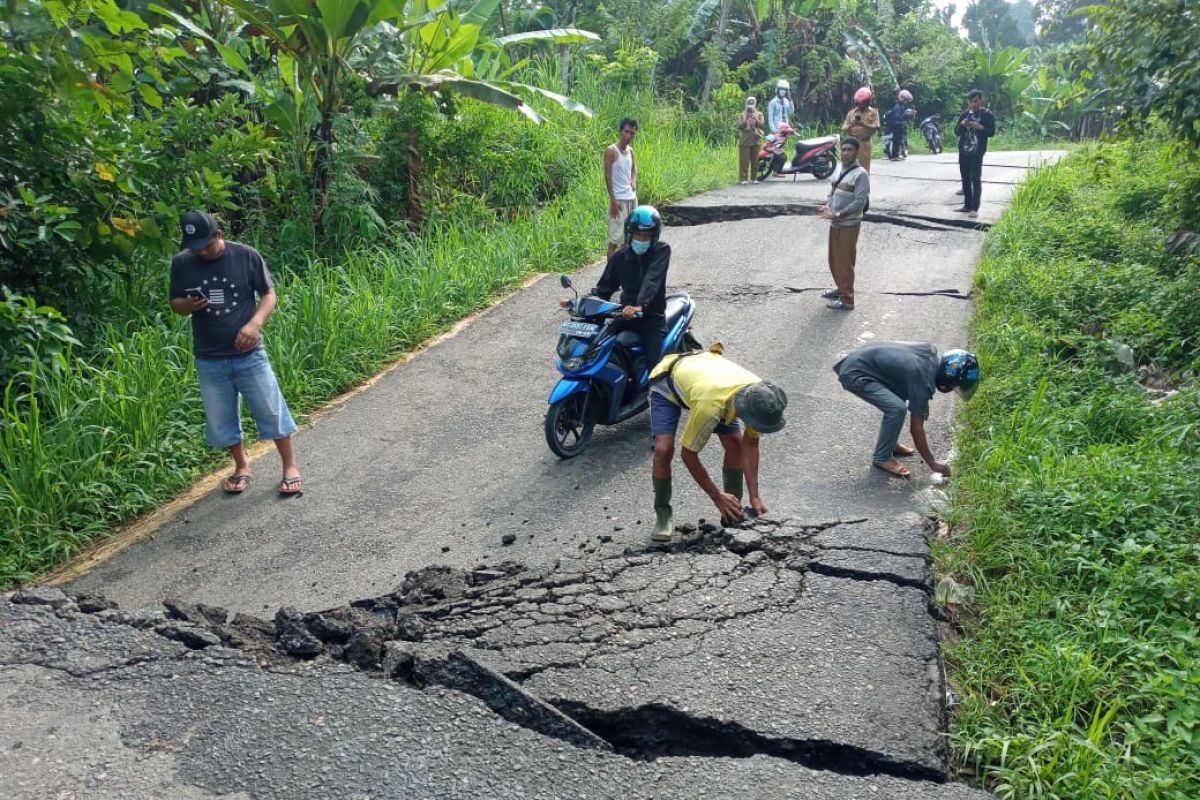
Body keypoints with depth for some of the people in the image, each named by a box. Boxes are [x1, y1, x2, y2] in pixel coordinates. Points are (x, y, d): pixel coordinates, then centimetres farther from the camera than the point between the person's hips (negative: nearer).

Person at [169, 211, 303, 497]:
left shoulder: (246, 255, -8)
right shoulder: (181, 263, -2)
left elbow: (269, 294, -4)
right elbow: (175, 304, 7)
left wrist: (254, 324, -21)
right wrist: (188, 305, -17)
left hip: (249, 354, -2)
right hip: (209, 360, 2)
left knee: (272, 412, 3)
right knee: (221, 420, 12)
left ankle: (290, 467, 19)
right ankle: (242, 467, 33)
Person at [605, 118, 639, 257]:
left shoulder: (630, 150, 9)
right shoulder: (611, 150, -11)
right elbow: (607, 176, -14)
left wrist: (633, 181, 4)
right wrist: (613, 200, -18)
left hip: (632, 198, 7)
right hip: (618, 199, -7)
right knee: (615, 238, -7)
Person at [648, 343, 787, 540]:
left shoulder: (758, 394, -28)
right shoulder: (710, 406, -45)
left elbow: (750, 445, -15)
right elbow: (688, 454, -30)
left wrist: (755, 497, -19)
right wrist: (717, 497, -23)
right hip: (667, 382, -5)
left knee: (735, 443, -7)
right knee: (664, 449, -23)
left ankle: (734, 512, 9)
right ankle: (662, 514, -2)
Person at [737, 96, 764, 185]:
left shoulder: (759, 114, 11)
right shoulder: (742, 115, 9)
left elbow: (761, 125, -4)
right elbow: (739, 126, -4)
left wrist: (755, 119, -19)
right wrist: (746, 119, -16)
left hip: (756, 140, 1)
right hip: (745, 140, -1)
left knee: (755, 160, 2)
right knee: (744, 160, -7)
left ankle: (754, 178, 9)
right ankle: (744, 178, -8)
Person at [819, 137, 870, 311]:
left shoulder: (860, 174, -16)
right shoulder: (839, 169, 10)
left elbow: (860, 202, -21)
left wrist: (837, 214, -24)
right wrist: (827, 206, -3)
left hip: (849, 224, -8)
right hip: (835, 223, 8)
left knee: (845, 262, -4)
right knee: (834, 259, 18)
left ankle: (847, 300, 3)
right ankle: (840, 288, 37)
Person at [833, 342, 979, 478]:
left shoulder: (931, 352, 1)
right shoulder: (923, 380, -21)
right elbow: (916, 427, -14)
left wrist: (923, 402, 26)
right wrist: (932, 463, -5)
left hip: (860, 360, 10)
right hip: (855, 375, -10)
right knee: (897, 409, -20)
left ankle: (888, 443, 28)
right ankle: (882, 458, -3)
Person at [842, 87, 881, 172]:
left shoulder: (873, 112, 5)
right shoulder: (851, 112, 10)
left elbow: (875, 127, -6)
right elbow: (844, 129, 6)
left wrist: (863, 124, -21)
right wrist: (851, 125, -16)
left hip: (865, 143, -2)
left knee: (864, 168, -1)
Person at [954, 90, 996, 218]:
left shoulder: (987, 114, -1)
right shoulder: (964, 114, 12)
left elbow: (992, 132, -5)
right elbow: (956, 131, 11)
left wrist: (980, 127, -21)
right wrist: (962, 125, -10)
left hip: (977, 152, -5)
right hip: (963, 151, 5)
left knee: (976, 179, -8)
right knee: (965, 179, 9)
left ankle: (975, 208, -8)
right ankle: (967, 205, 18)